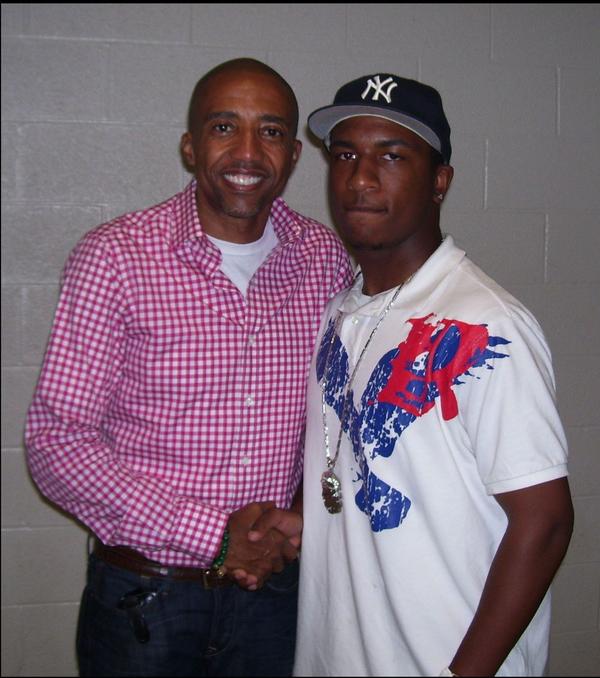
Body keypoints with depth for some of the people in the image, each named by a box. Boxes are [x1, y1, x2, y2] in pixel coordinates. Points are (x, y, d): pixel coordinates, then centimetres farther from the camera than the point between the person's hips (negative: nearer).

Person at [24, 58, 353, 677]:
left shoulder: (325, 257, -1)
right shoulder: (115, 256, -13)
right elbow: (56, 441, -15)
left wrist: (301, 521, -8)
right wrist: (217, 534, -18)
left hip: (276, 587, 3)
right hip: (143, 600, -2)